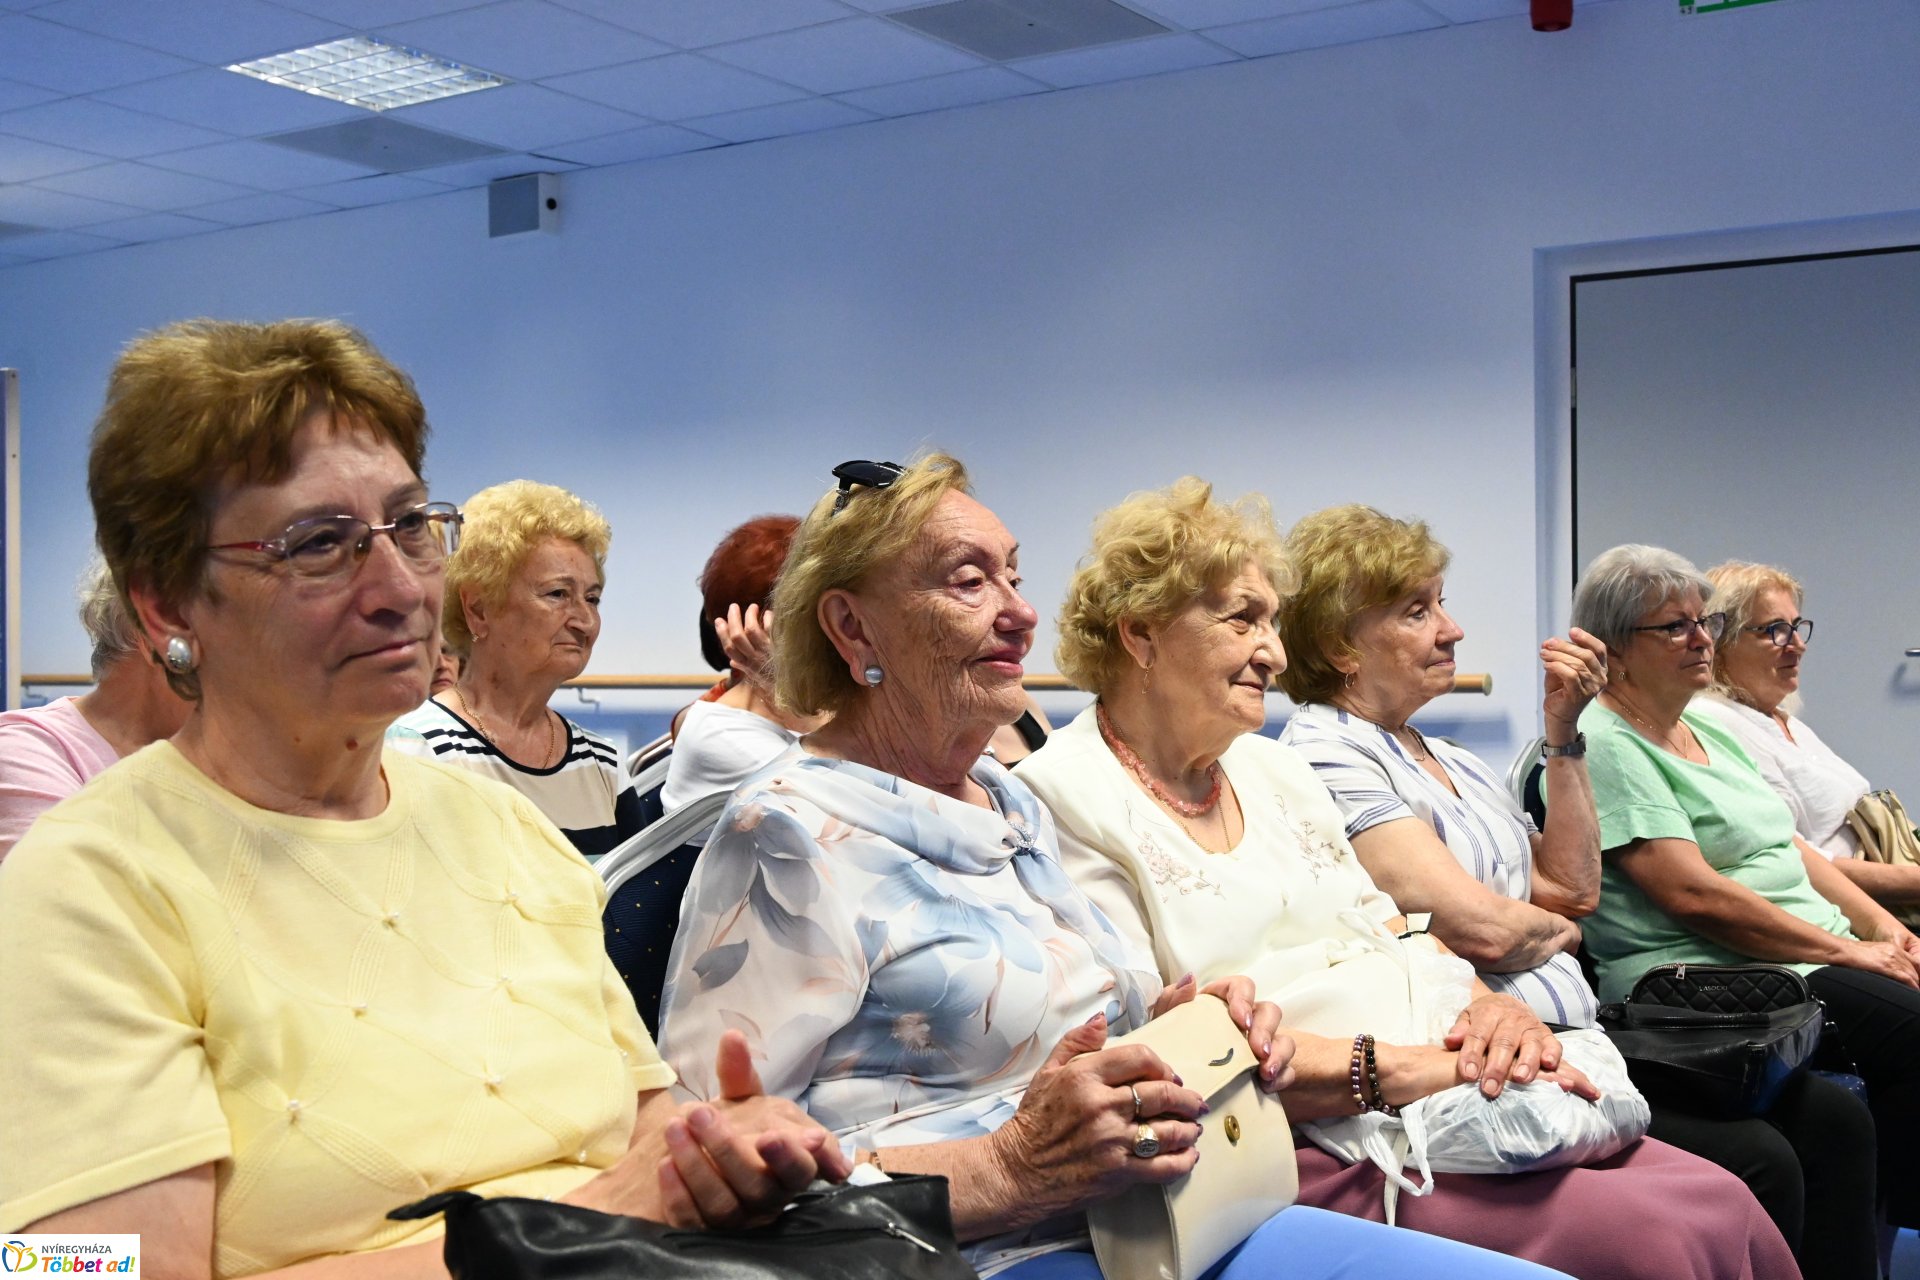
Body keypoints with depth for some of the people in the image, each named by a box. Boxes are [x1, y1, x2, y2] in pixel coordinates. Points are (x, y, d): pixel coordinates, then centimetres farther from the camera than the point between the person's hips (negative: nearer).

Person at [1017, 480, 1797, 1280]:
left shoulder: (1276, 771, 19)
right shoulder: (1066, 799, -7)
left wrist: (1488, 1009, -5)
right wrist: (1396, 1068, -21)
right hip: (1312, 1154, -8)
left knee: (1725, 1208, -7)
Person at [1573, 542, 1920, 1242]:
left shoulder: (1709, 732, 20)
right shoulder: (1603, 747, -10)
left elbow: (1791, 847, 21)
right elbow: (1693, 893, -17)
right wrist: (1848, 951, -13)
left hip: (1820, 948, 9)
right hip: (1700, 972, -9)